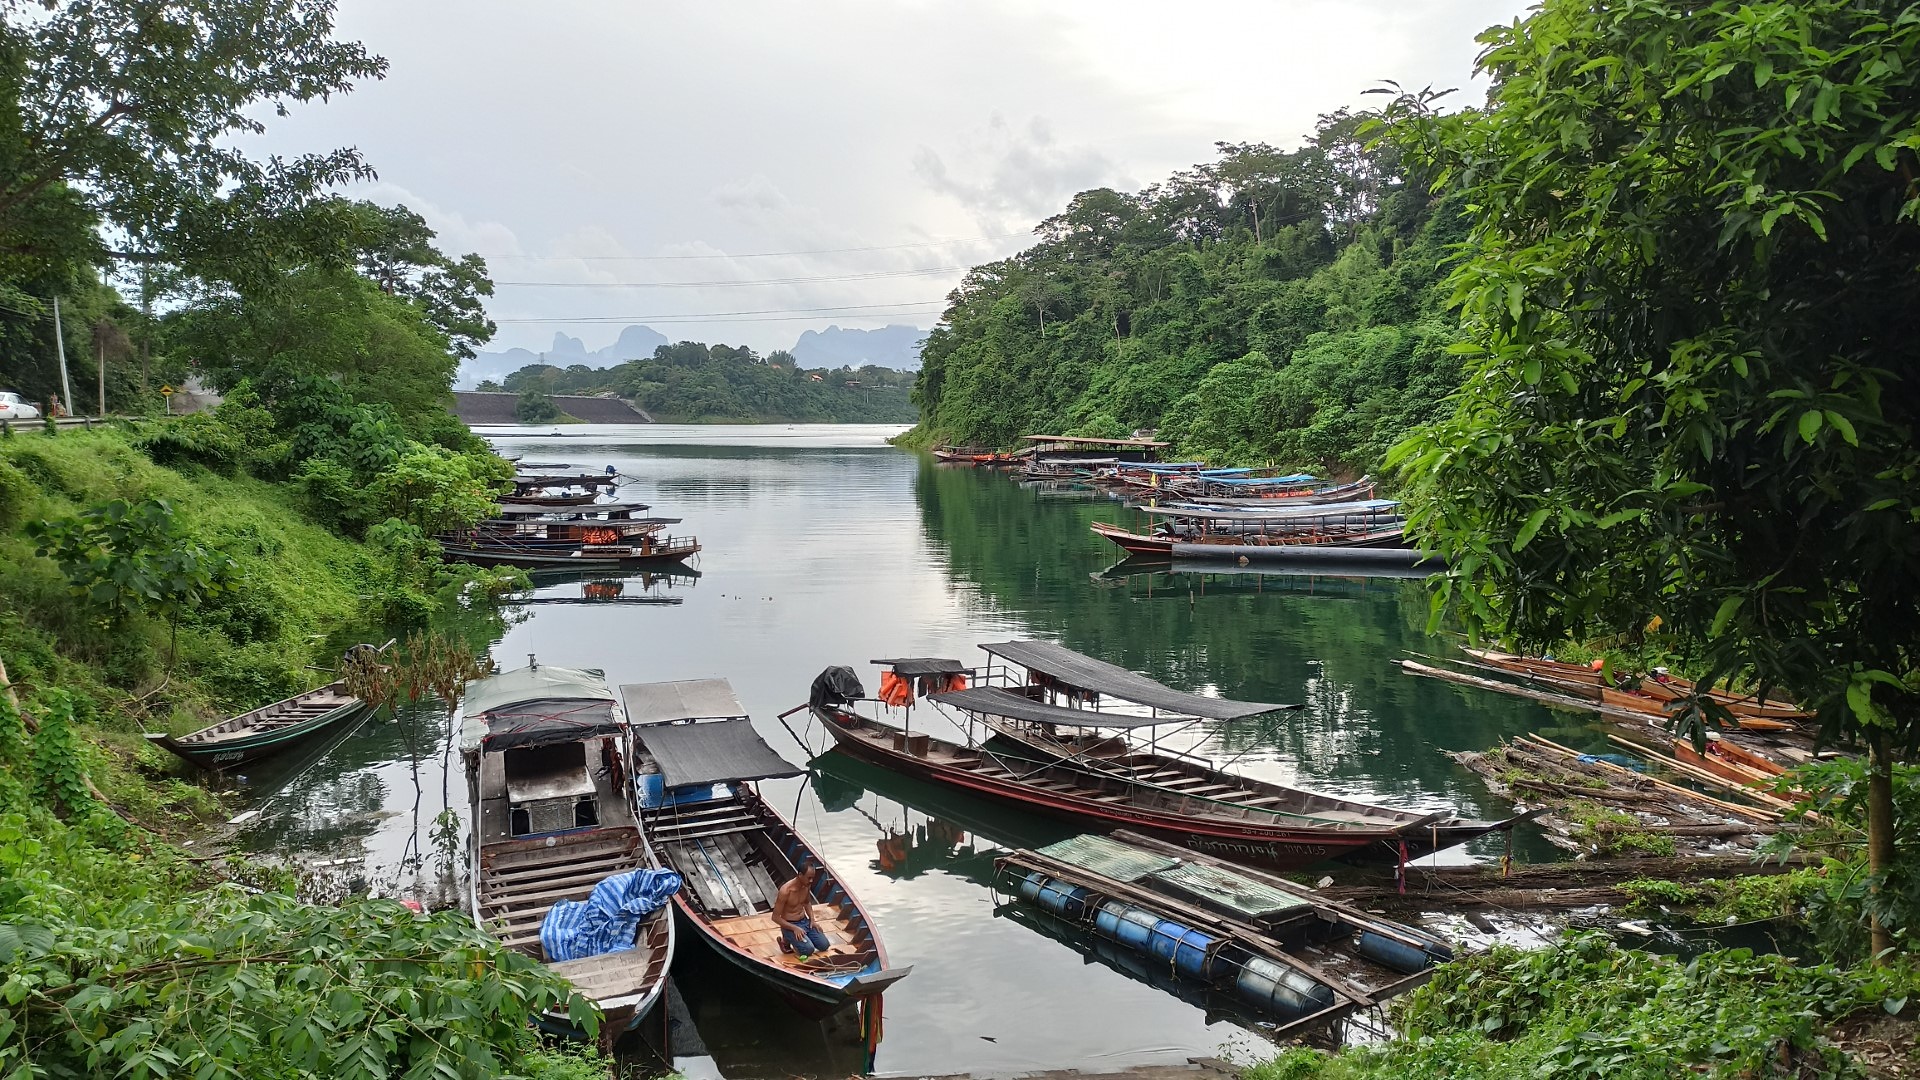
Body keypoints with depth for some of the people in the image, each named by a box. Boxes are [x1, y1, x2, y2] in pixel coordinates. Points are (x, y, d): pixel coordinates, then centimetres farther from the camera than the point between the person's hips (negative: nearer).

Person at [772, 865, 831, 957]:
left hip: (805, 921, 6)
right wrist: (794, 928, -24)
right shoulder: (785, 891, -26)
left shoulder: (807, 885, -4)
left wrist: (812, 920, 3)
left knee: (824, 945, -7)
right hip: (790, 925, -6)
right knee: (809, 950, -23)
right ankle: (787, 940, 2)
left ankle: (803, 936, 14)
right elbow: (775, 917, -19)